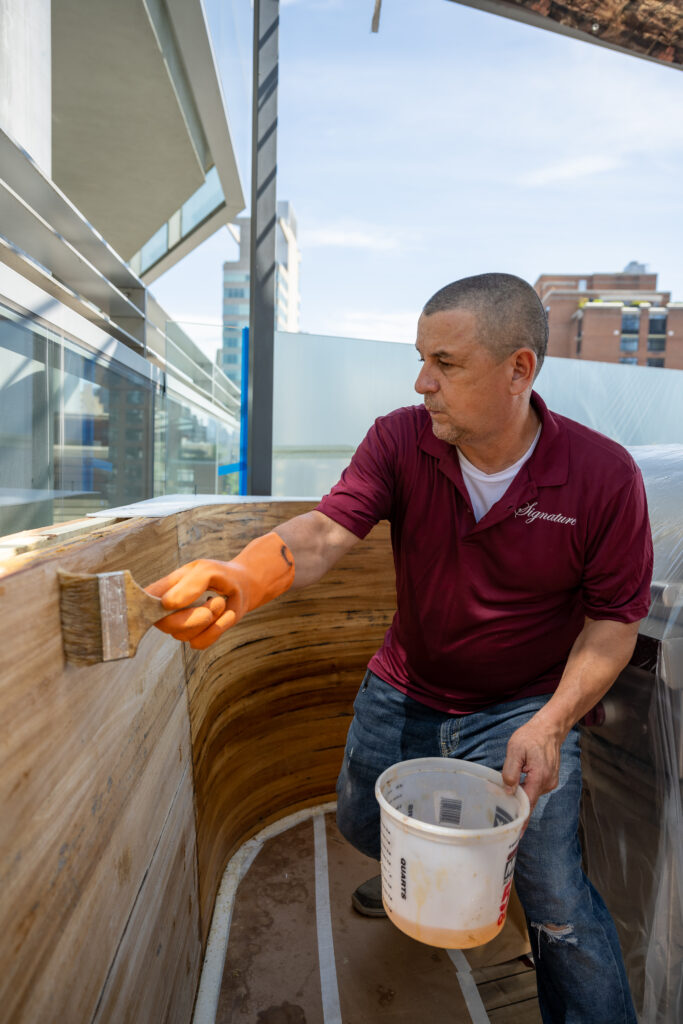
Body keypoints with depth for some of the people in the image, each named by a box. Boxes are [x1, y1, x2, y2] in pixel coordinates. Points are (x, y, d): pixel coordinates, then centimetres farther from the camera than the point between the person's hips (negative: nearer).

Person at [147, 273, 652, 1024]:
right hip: (403, 690, 4)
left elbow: (615, 618, -12)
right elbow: (328, 529, -28)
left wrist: (552, 722, -23)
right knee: (363, 825, 23)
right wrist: (243, 577, -49)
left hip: (522, 707, -3)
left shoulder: (605, 475, -20)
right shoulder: (400, 441, -16)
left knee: (557, 904, -4)